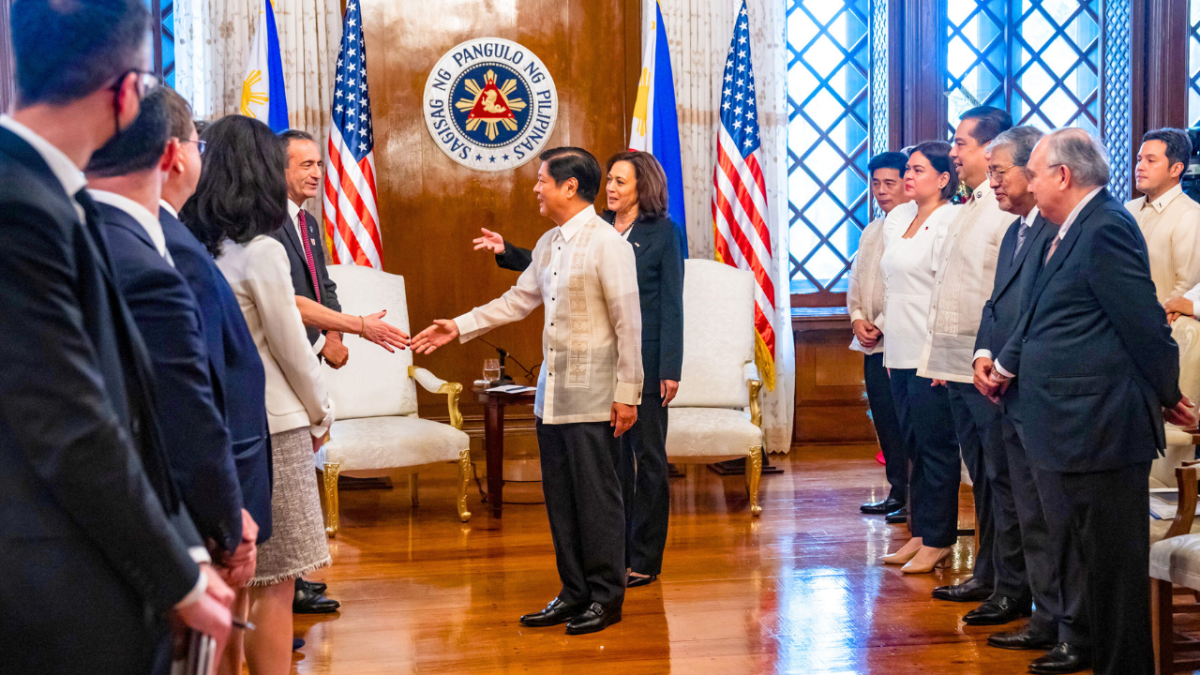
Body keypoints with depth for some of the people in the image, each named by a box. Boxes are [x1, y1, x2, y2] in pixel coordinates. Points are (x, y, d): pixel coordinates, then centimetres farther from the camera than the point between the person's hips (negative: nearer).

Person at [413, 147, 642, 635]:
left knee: (596, 498, -1)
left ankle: (606, 599, 10)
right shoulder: (549, 243, 13)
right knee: (560, 499, 11)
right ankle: (574, 594, 21)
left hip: (592, 397, -8)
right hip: (552, 393, 8)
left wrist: (627, 393, -14)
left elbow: (628, 323, -13)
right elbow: (519, 300, 22)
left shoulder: (607, 243, -11)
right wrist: (459, 327, 17)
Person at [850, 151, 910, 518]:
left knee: (907, 422, -5)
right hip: (873, 344, 8)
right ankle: (898, 491, 20)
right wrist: (858, 319, 3)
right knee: (885, 421, 11)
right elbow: (856, 282, 20)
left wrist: (883, 325, -16)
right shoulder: (871, 231, 18)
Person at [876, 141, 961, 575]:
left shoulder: (950, 222, -11)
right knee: (914, 445, 13)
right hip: (900, 351, 8)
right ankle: (920, 533, 20)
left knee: (936, 445, -2)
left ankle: (938, 541, 6)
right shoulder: (897, 219, 14)